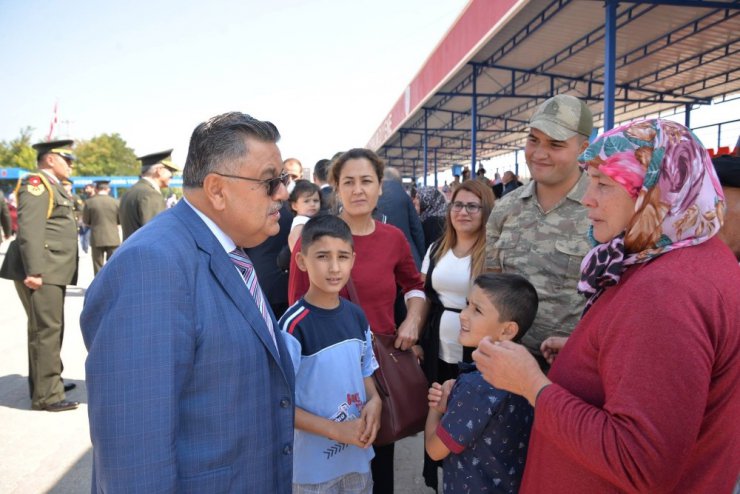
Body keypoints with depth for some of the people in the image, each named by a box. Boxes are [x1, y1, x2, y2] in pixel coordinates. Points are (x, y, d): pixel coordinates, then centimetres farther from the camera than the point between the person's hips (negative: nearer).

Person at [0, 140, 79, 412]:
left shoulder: (54, 186, 21)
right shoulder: (36, 183, -9)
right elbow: (30, 230, -19)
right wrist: (34, 271, -25)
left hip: (53, 271, 10)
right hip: (42, 272, -10)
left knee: (51, 328, 18)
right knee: (45, 329, -6)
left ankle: (48, 380, 31)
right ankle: (46, 394, 0)